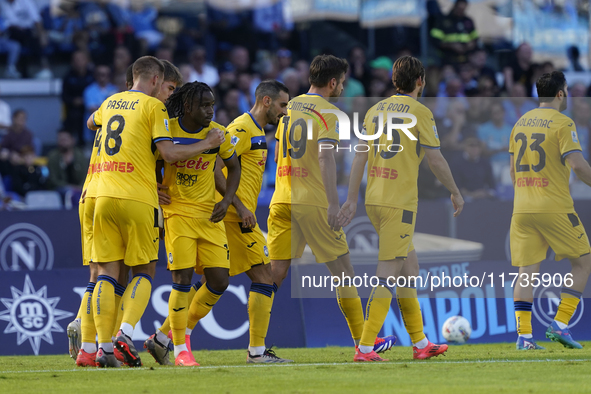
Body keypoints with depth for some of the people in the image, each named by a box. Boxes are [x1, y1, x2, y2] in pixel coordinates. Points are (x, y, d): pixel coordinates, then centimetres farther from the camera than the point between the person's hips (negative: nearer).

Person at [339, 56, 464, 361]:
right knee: (387, 274, -7)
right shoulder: (419, 112, -7)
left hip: (374, 198, 7)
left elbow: (359, 157, 10)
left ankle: (420, 343, 21)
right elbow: (436, 160, -6)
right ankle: (365, 347, -12)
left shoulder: (375, 110, 13)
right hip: (400, 201, -7)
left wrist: (352, 199, 12)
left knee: (409, 267, 16)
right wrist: (455, 193, 7)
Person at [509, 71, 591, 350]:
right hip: (554, 207, -6)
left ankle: (524, 335, -3)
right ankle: (560, 324, -1)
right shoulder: (562, 123, -7)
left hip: (522, 209, 6)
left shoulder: (521, 123, 14)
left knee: (527, 271, 5)